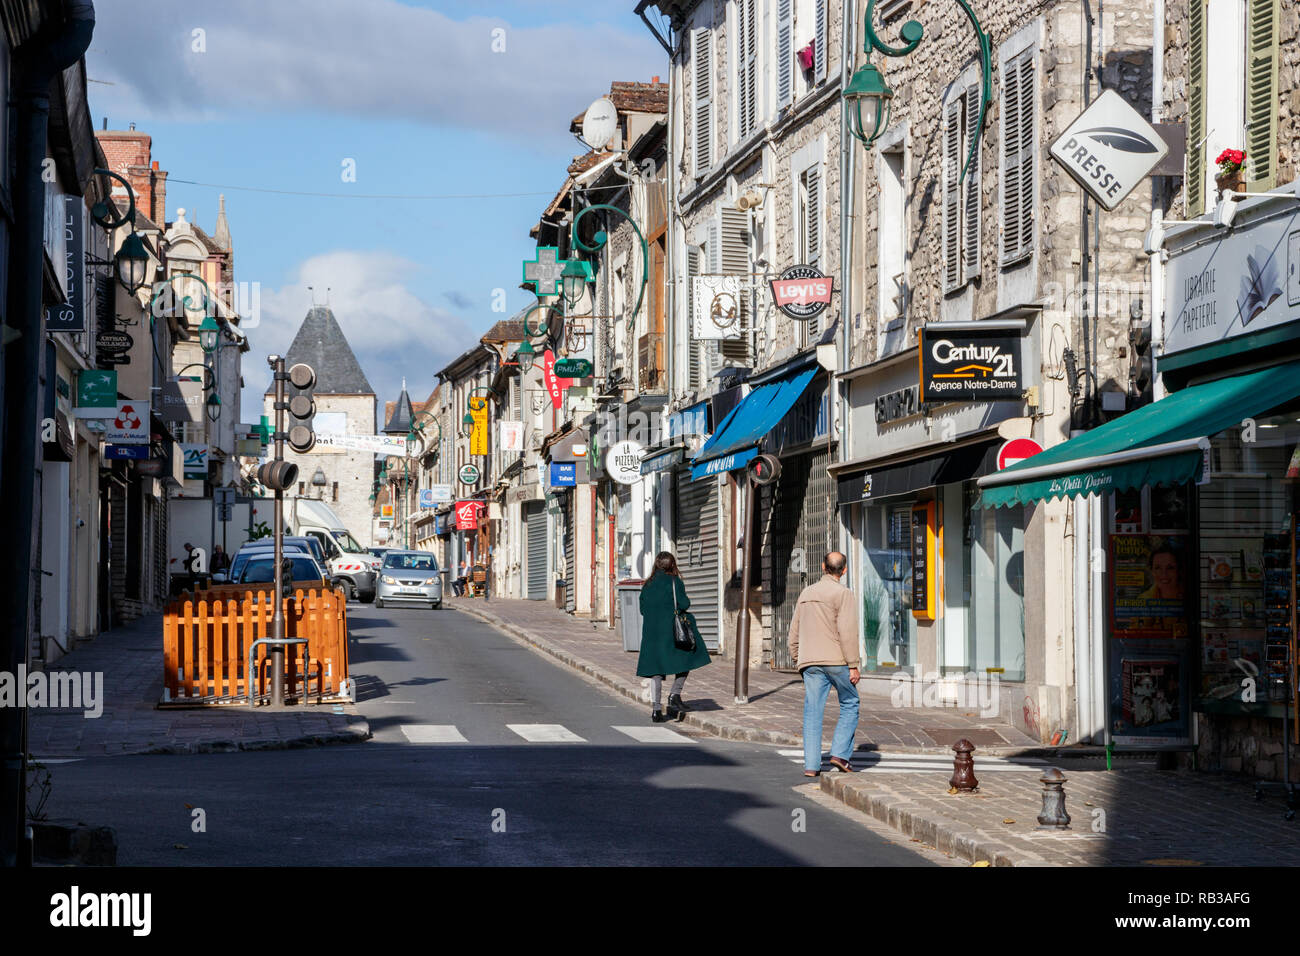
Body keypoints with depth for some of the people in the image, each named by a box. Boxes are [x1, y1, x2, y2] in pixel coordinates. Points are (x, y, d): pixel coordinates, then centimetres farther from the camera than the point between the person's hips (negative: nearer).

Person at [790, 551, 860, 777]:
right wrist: (853, 665, -11)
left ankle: (811, 764, -1)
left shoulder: (806, 594, 14)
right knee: (849, 705, 10)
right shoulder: (842, 594, -6)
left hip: (810, 662, 5)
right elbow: (847, 631, -13)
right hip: (836, 660, -5)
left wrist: (798, 660, 23)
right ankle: (840, 752, -1)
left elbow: (794, 632, 17)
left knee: (812, 711, 4)